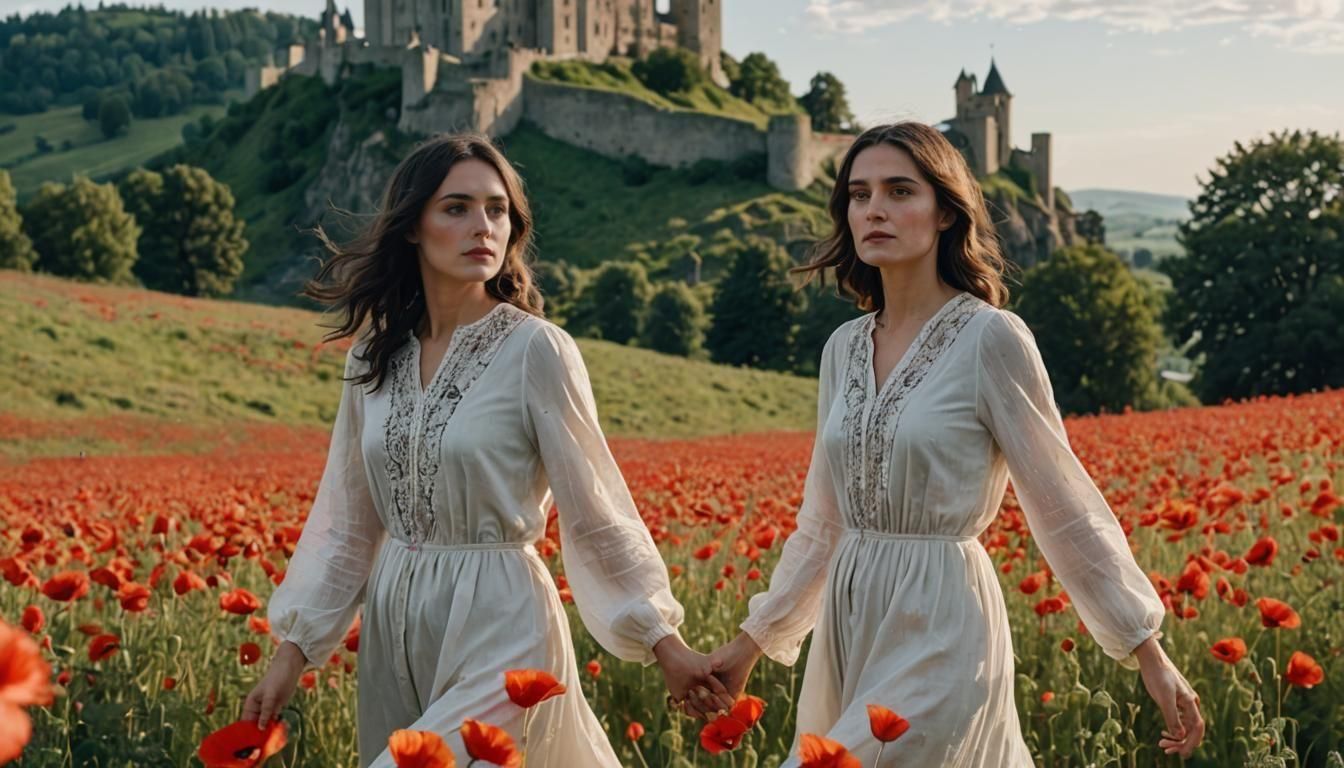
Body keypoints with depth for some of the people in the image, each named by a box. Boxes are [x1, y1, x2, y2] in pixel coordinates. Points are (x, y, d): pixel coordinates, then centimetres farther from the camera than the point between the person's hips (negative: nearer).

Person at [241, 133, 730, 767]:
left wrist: (664, 643, -6)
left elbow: (594, 510, -7)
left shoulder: (534, 349, -11)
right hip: (394, 623, 6)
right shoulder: (373, 353, 5)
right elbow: (346, 519, 10)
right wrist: (292, 654, 8)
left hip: (498, 624, -5)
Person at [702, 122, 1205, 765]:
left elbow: (1065, 506, -7)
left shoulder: (990, 339, -10)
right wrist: (753, 640, 16)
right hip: (849, 628, 7)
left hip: (940, 633, -6)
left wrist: (1150, 656, -8)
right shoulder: (844, 349, 9)